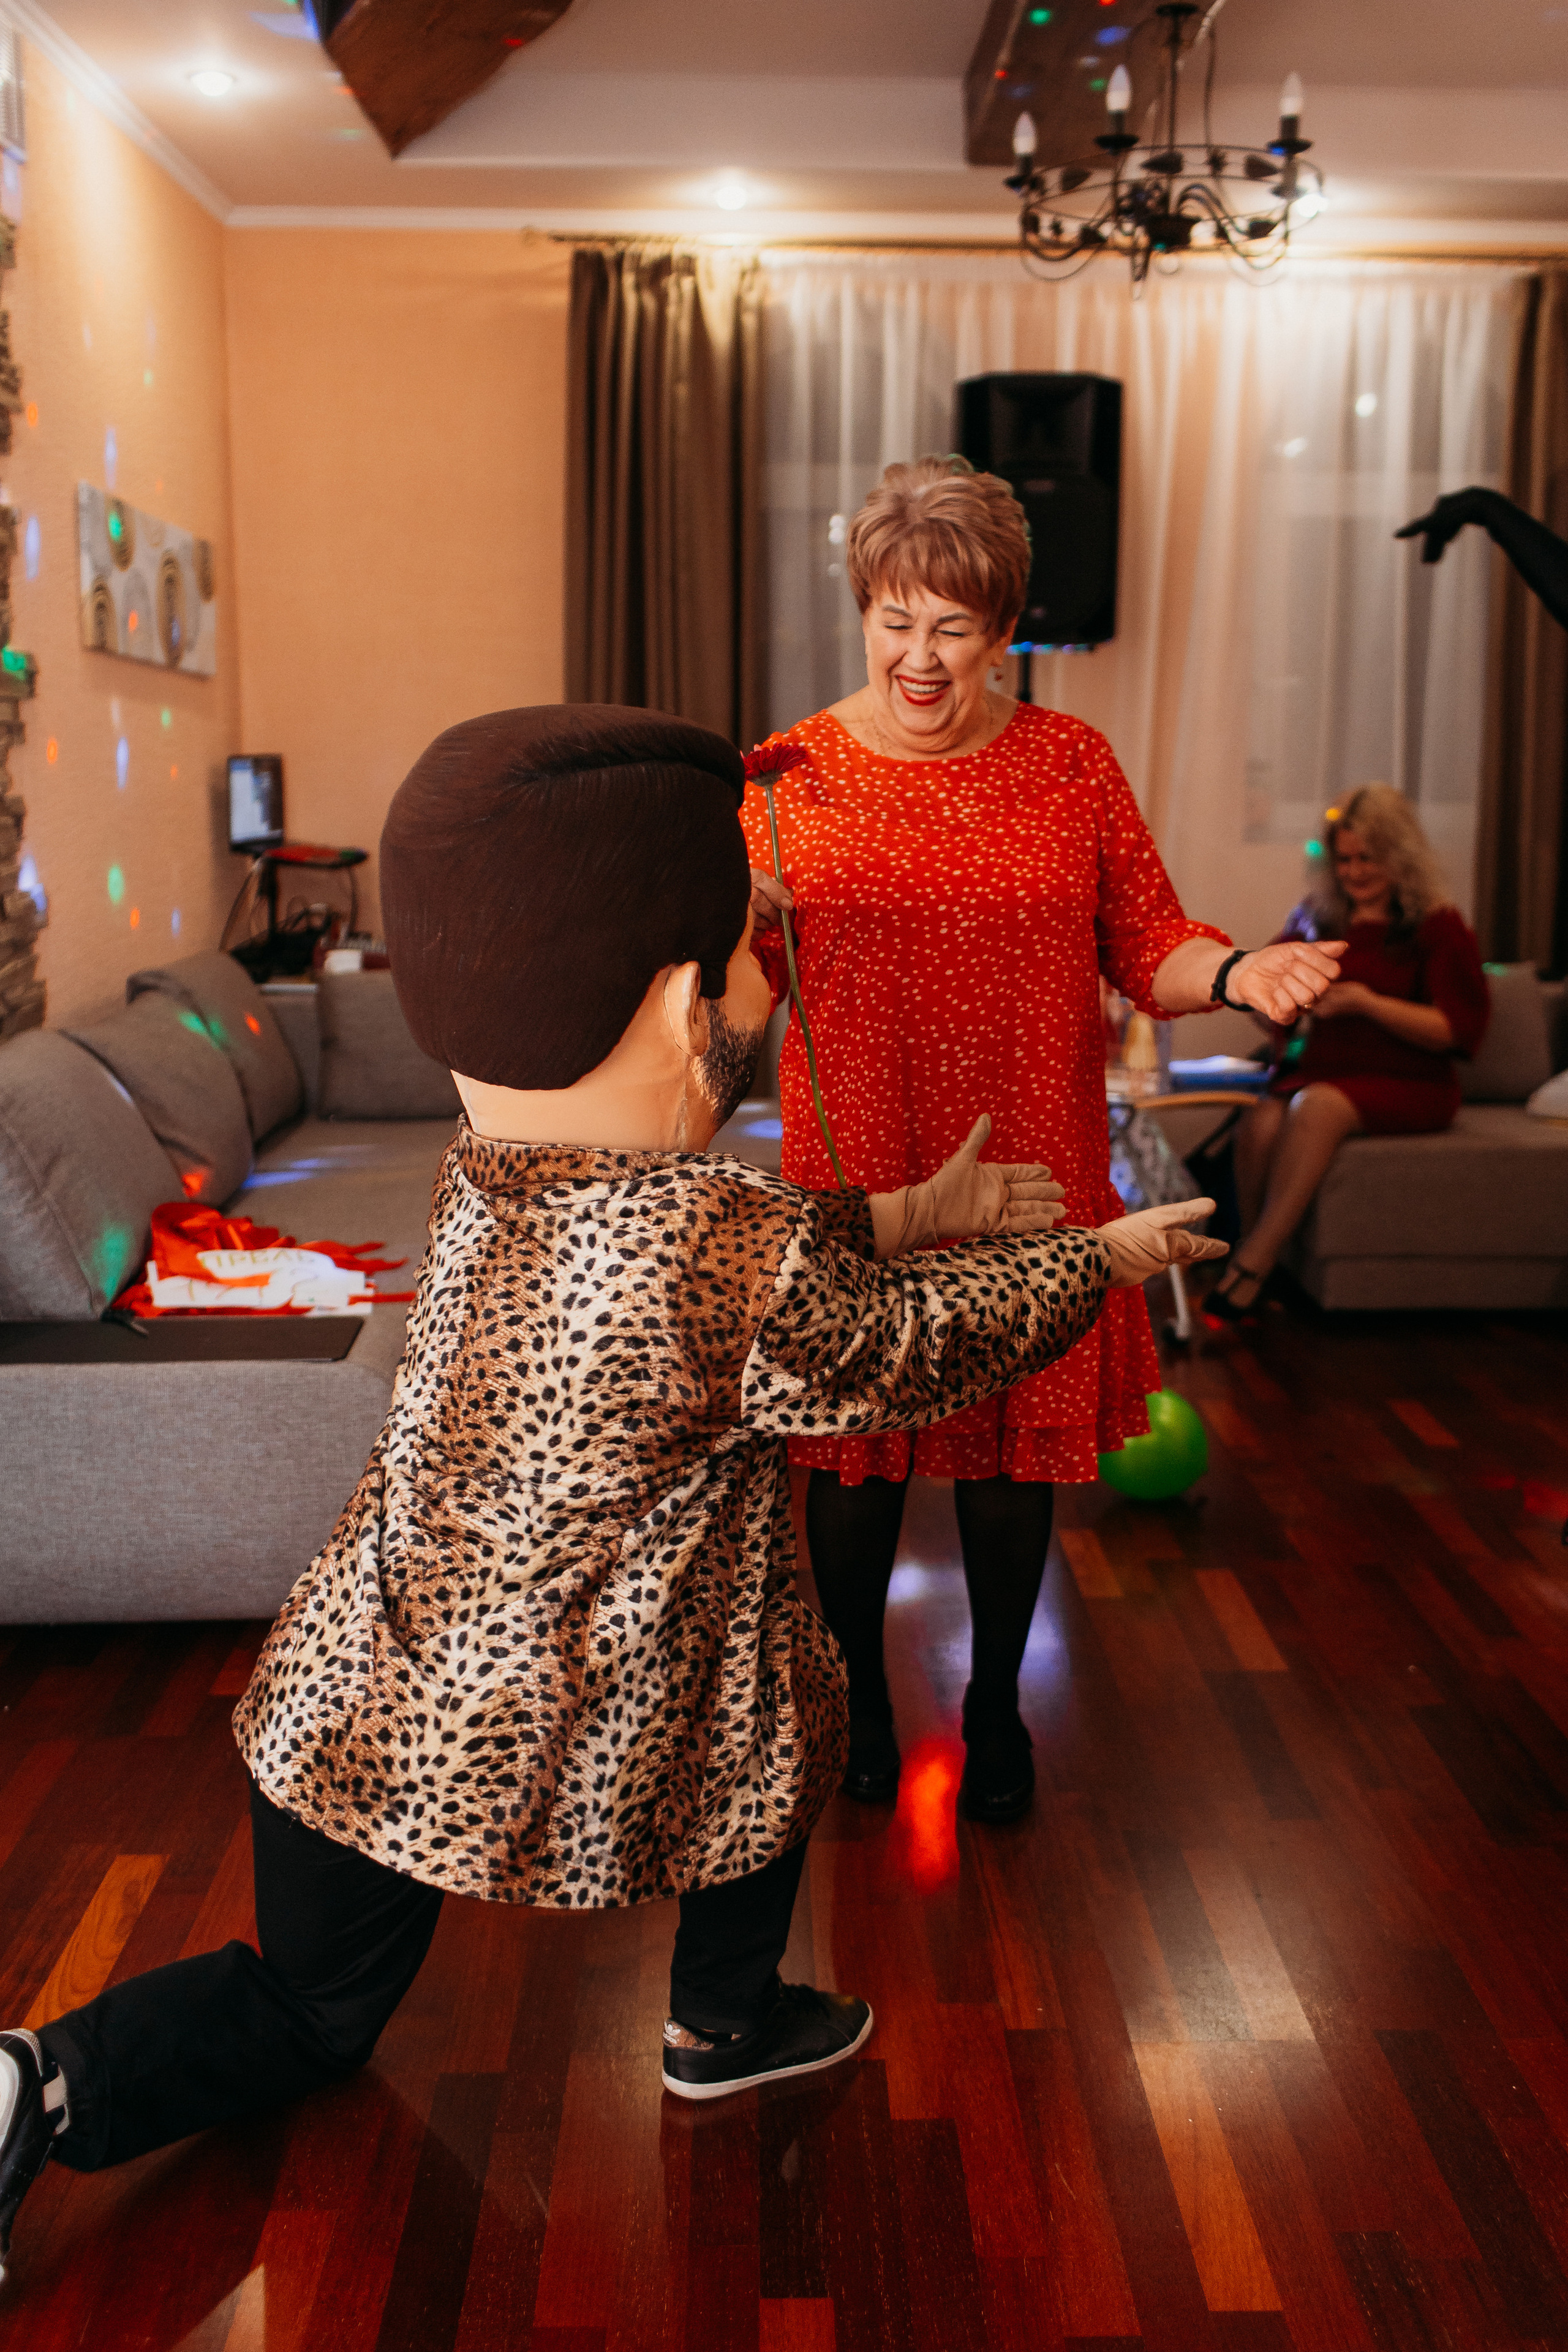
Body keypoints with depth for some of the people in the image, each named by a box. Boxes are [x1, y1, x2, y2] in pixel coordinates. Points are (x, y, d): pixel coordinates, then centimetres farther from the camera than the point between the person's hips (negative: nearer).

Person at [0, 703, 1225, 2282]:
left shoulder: (486, 1181, -3)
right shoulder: (739, 1257, -26)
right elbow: (918, 1353, -7)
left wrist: (915, 1210, 21)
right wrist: (1102, 1258, 11)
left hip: (338, 1699, 6)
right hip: (523, 1759, -6)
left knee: (306, 2017, 27)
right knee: (794, 1700, 23)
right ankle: (724, 2026, 37)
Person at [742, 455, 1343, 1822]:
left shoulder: (1072, 761, 3)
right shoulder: (797, 772, 0)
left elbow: (1145, 945, 2)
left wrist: (1237, 974, -17)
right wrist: (743, 923, -21)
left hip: (1027, 1191, 1)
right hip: (855, 1187, 0)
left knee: (1011, 1453, 12)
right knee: (854, 1452, 9)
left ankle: (997, 1704, 35)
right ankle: (859, 1692, 35)